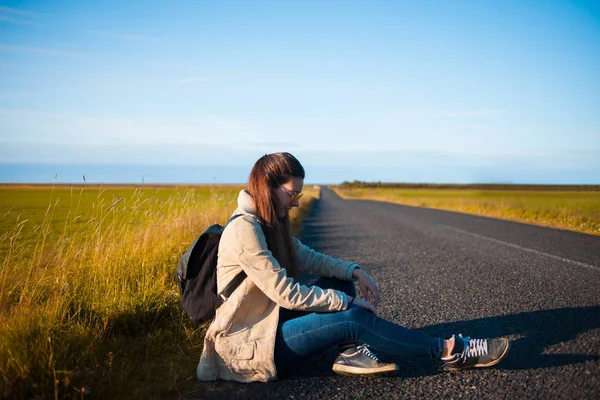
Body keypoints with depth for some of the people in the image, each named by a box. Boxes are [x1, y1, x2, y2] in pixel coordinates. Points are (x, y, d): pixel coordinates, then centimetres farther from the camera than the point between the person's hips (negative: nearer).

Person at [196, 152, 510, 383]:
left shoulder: (267, 225, 8)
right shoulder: (244, 230, -22)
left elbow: (309, 258, 13)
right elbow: (287, 292, -25)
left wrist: (355, 271, -3)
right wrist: (348, 302, -17)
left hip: (269, 320, 10)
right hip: (247, 345, -10)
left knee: (340, 281, 5)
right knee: (354, 319, -20)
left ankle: (350, 351, -14)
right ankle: (450, 352, -10)